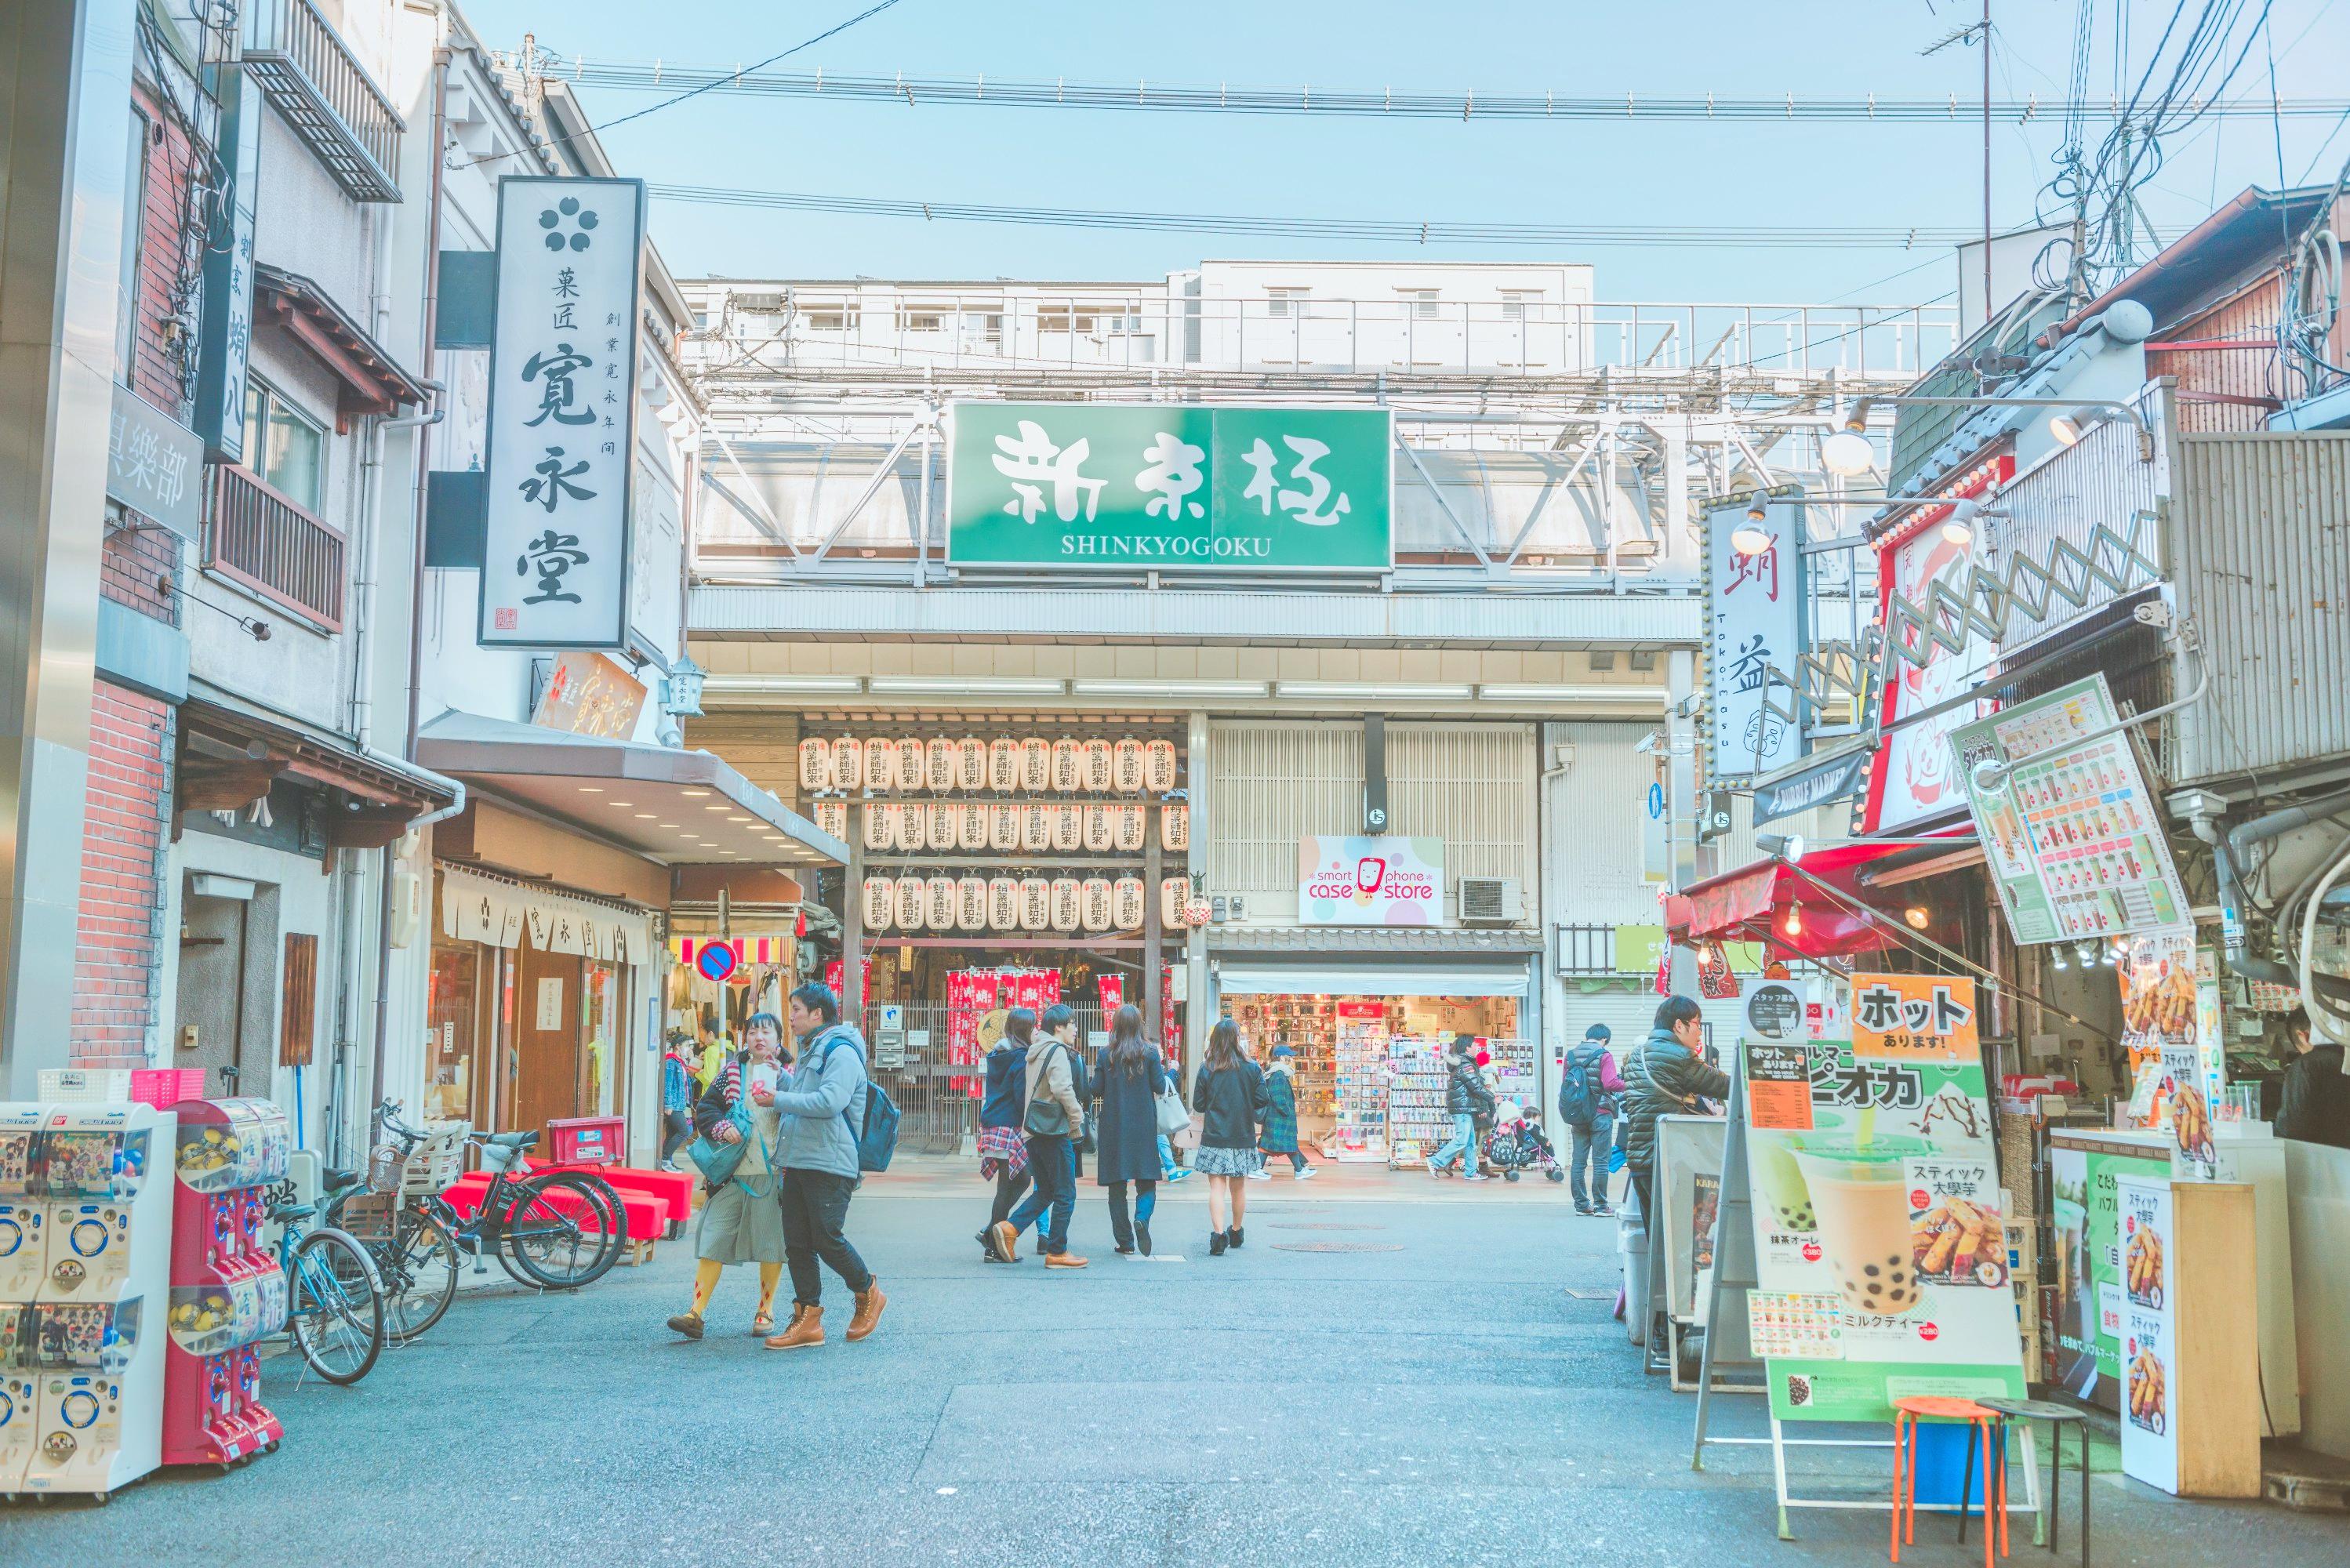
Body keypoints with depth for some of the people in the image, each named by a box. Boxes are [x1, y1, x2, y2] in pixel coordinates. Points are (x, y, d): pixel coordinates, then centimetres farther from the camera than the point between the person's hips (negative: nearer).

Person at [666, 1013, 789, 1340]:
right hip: (732, 1172, 1)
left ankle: (765, 1312, 16)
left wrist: (779, 1101, -14)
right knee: (714, 1239, -2)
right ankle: (696, 1312, -2)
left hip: (772, 1172, -1)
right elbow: (705, 1108, 7)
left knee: (771, 1243, 3)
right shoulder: (731, 1072, 12)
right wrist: (722, 1128, -12)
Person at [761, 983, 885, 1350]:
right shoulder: (809, 1053, 21)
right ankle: (807, 1321, 9)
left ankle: (868, 1294, 15)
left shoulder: (841, 1052, -11)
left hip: (830, 1166, -9)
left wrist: (777, 1099, -17)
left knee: (827, 1240, -8)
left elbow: (829, 1101, -23)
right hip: (798, 1164, 9)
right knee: (797, 1243, 5)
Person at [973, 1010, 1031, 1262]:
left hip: (992, 1125, 9)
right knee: (1008, 1185, -2)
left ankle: (990, 1232, 13)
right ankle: (994, 1248, 2)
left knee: (1021, 1179, 16)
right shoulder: (1022, 1058, -14)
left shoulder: (997, 1055, 13)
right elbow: (1023, 1097, -17)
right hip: (1010, 1128, -9)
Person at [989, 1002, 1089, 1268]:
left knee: (1045, 1191, 16)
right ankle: (1057, 1252, 3)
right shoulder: (1057, 1051, -11)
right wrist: (1077, 1117, -12)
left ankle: (1009, 1228, 0)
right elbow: (1062, 1088, -23)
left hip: (1033, 1130, 9)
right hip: (1055, 1130, -9)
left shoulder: (1035, 1052, 17)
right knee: (1065, 1195, 0)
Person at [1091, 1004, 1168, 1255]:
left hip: (1113, 1126, 1)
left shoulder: (1106, 1054, -3)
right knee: (1147, 1179, 7)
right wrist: (1163, 1070, 15)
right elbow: (1159, 1087, -3)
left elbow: (1096, 1090, -1)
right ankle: (1142, 1218, -21)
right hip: (1144, 1126, -1)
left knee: (1117, 1185, 8)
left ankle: (1125, 1242, 8)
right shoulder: (1150, 1053, -5)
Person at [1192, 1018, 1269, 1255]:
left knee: (1217, 1188, -2)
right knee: (1239, 1188, 15)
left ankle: (1219, 1233, -17)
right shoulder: (1252, 1069, -4)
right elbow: (1261, 1102, -2)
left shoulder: (1207, 1069, -5)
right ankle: (1236, 1232, 31)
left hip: (1215, 1137, -2)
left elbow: (1198, 1105, -1)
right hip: (1243, 1137, 2)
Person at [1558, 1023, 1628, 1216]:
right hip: (1600, 1115, -5)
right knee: (1600, 1161, 0)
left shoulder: (1571, 1055, 8)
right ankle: (1600, 1204, 0)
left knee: (1578, 1161, 7)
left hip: (1577, 1117, 5)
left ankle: (1581, 1204, 9)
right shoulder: (1604, 1055, -8)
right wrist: (1627, 1084, 0)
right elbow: (1610, 1084, -16)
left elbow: (1564, 1083, 12)